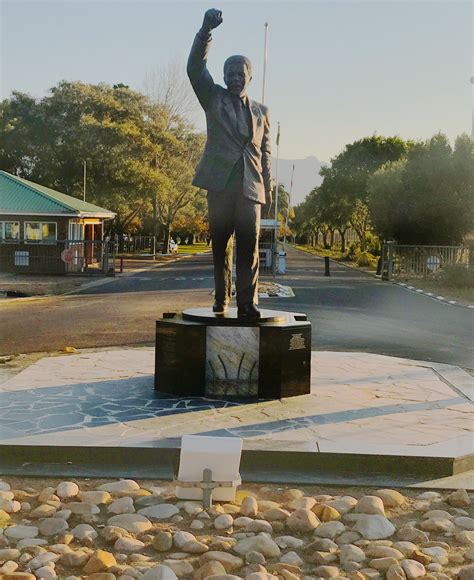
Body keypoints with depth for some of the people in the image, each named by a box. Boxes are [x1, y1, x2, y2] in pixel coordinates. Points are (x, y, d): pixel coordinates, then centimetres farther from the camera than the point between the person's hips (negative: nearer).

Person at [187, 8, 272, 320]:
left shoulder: (261, 111, 19)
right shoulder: (214, 98, 12)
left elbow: (266, 152, 19)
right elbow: (195, 68, -3)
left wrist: (269, 187, 11)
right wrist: (206, 30, -17)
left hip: (251, 188, 1)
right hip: (220, 184, -1)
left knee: (249, 248, -6)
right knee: (221, 246, 5)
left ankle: (248, 304, -7)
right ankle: (221, 301, 15)